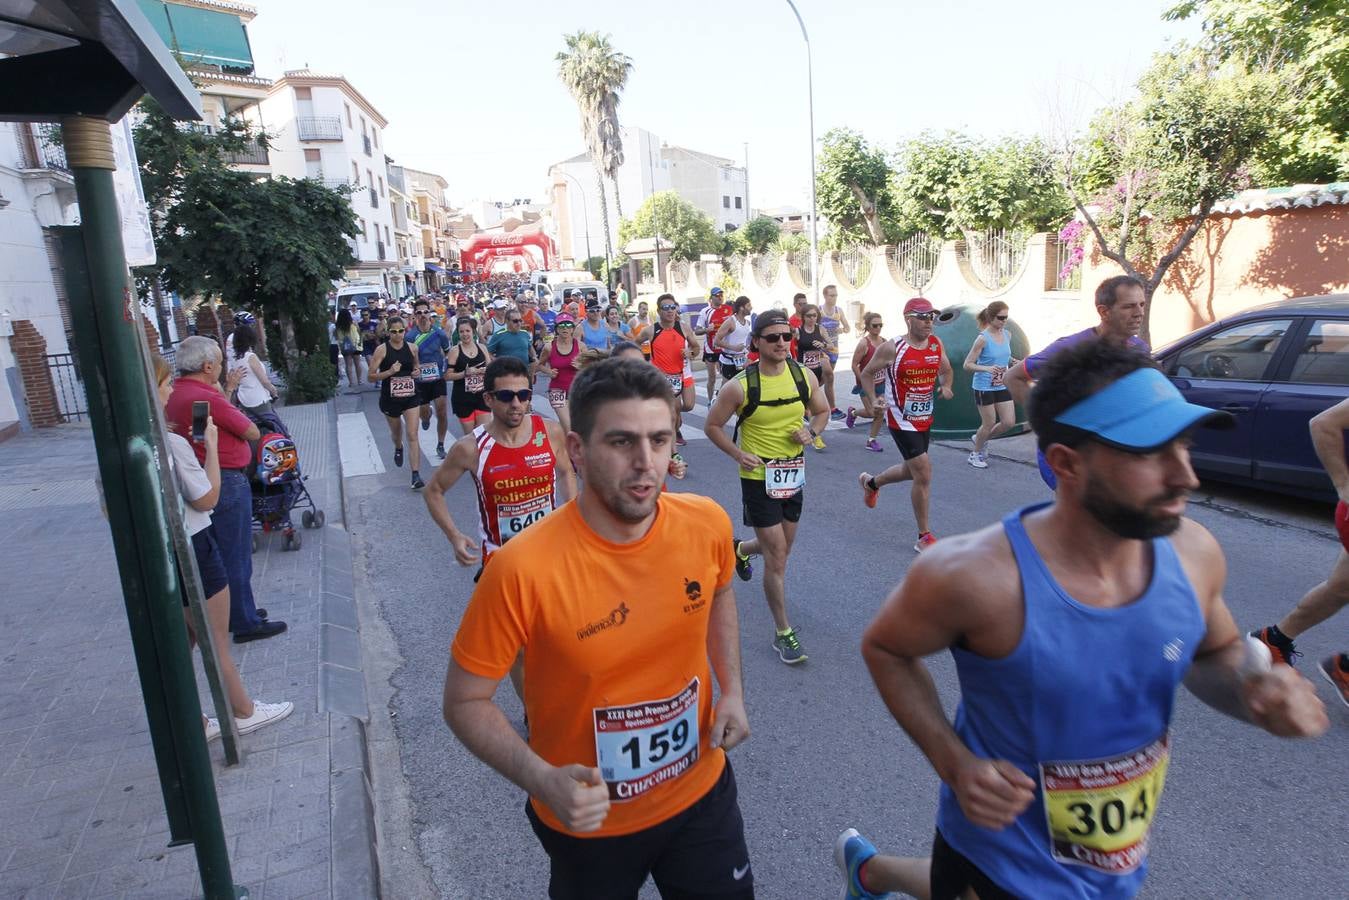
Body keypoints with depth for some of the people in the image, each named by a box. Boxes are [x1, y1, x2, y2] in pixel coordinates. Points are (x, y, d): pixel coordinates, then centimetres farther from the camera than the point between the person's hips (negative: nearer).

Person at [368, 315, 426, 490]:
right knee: (396, 432, 21)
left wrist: (416, 372, -3)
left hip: (411, 396, 1)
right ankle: (398, 448, 58)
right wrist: (390, 372, -24)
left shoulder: (411, 348, -1)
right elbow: (371, 377, -10)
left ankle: (416, 475, -11)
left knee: (413, 435, -10)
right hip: (390, 398, 0)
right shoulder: (382, 350, -10)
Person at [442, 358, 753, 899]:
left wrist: (732, 690, -3)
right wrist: (543, 781, -29)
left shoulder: (706, 524, -17)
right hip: (588, 821, -2)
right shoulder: (523, 569, -30)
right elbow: (466, 701, -16)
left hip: (702, 793, 3)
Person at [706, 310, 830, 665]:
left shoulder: (805, 376, -4)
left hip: (794, 475, 6)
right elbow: (712, 425, -5)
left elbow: (822, 411, 12)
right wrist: (738, 454, -18)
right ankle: (784, 633, 10)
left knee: (781, 547, 22)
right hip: (759, 477, -5)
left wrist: (811, 431, -9)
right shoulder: (740, 386, -16)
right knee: (777, 556, -4)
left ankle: (740, 549, 57)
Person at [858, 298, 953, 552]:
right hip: (902, 420, -7)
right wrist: (873, 401, -14)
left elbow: (946, 371, 17)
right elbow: (867, 374, -2)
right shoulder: (892, 348, -14)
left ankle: (871, 482, 52)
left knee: (912, 470, 21)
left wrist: (946, 386, -4)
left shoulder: (936, 344, 1)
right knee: (924, 474, -11)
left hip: (925, 419, 7)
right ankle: (924, 537, 2)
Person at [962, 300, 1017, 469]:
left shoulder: (1007, 335, 3)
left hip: (1002, 386, 6)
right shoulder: (983, 338, -16)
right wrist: (987, 368, -29)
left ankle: (982, 439, 29)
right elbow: (967, 365, -16)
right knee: (989, 423, 1)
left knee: (1009, 422, 3)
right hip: (984, 387, -6)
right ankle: (975, 454, 23)